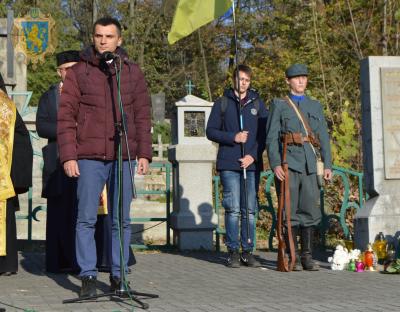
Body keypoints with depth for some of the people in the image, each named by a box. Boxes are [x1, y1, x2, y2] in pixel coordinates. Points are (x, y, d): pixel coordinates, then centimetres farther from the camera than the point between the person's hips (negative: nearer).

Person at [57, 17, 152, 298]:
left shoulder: (132, 72, 10)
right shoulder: (79, 72, 5)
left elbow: (142, 115, 9)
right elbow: (66, 117, 1)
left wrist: (144, 153, 1)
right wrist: (68, 156, -6)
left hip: (124, 157, 2)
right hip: (90, 157, -1)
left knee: (121, 220, 5)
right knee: (86, 218, -2)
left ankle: (118, 275, 14)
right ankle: (88, 276, 5)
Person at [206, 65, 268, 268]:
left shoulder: (257, 103, 12)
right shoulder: (222, 103, 8)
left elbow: (265, 133, 9)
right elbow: (211, 131, 5)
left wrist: (254, 156, -5)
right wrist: (233, 137, -9)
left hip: (252, 164, 2)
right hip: (229, 164, -2)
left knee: (250, 209, 3)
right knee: (233, 209, -5)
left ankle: (247, 251, 9)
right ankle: (233, 251, 1)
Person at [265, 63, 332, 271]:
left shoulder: (316, 106, 18)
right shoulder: (279, 105, 8)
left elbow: (324, 137, 15)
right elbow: (271, 137, 1)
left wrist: (328, 165, 6)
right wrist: (275, 164, -11)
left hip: (309, 165, 3)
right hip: (287, 164, -3)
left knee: (310, 211, 3)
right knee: (290, 212, -3)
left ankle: (307, 256, 10)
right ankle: (293, 256, 2)